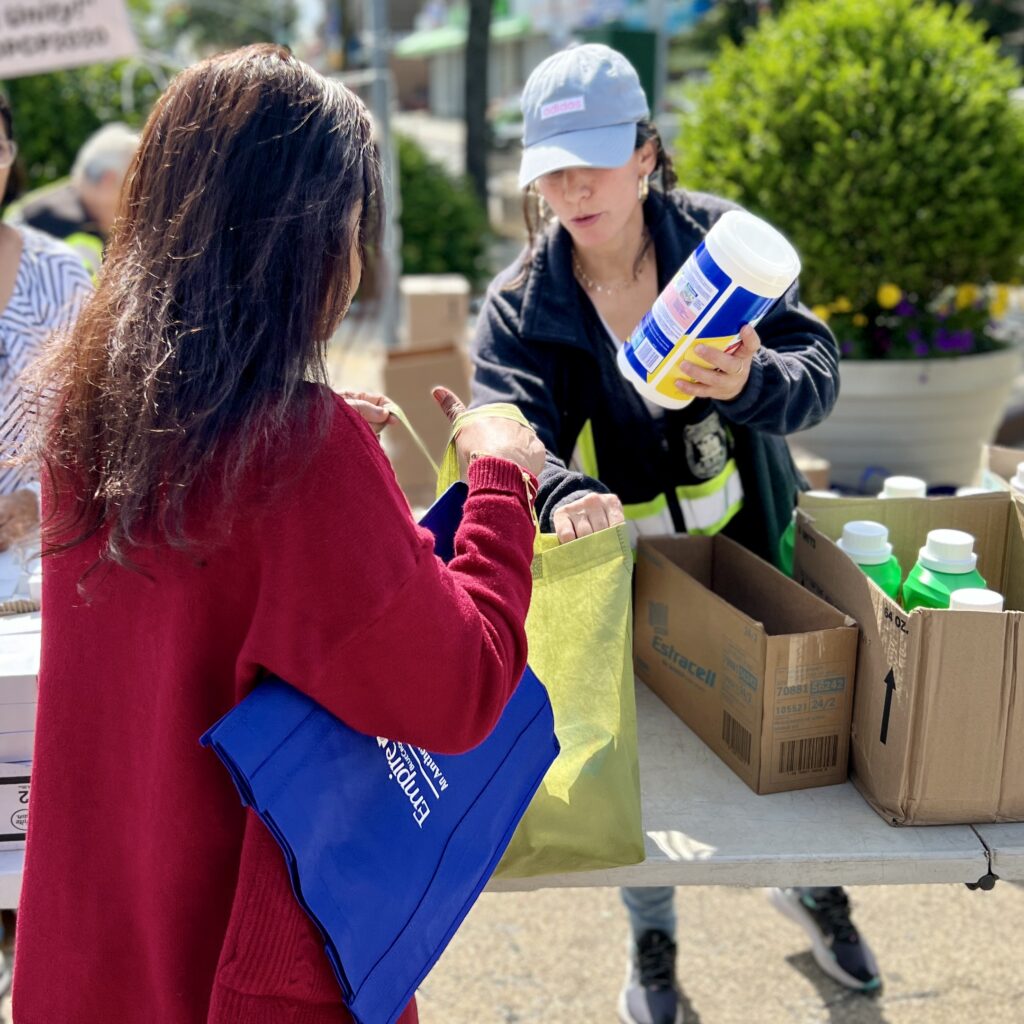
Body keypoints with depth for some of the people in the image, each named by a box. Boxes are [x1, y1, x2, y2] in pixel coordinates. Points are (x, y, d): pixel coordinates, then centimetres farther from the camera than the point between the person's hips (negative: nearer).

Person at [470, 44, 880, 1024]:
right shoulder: (519, 305, -14)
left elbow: (817, 367, -21)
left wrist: (751, 383, -44)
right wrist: (562, 496, -52)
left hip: (750, 546, 1)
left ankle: (812, 883, 51)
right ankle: (651, 942, 41)